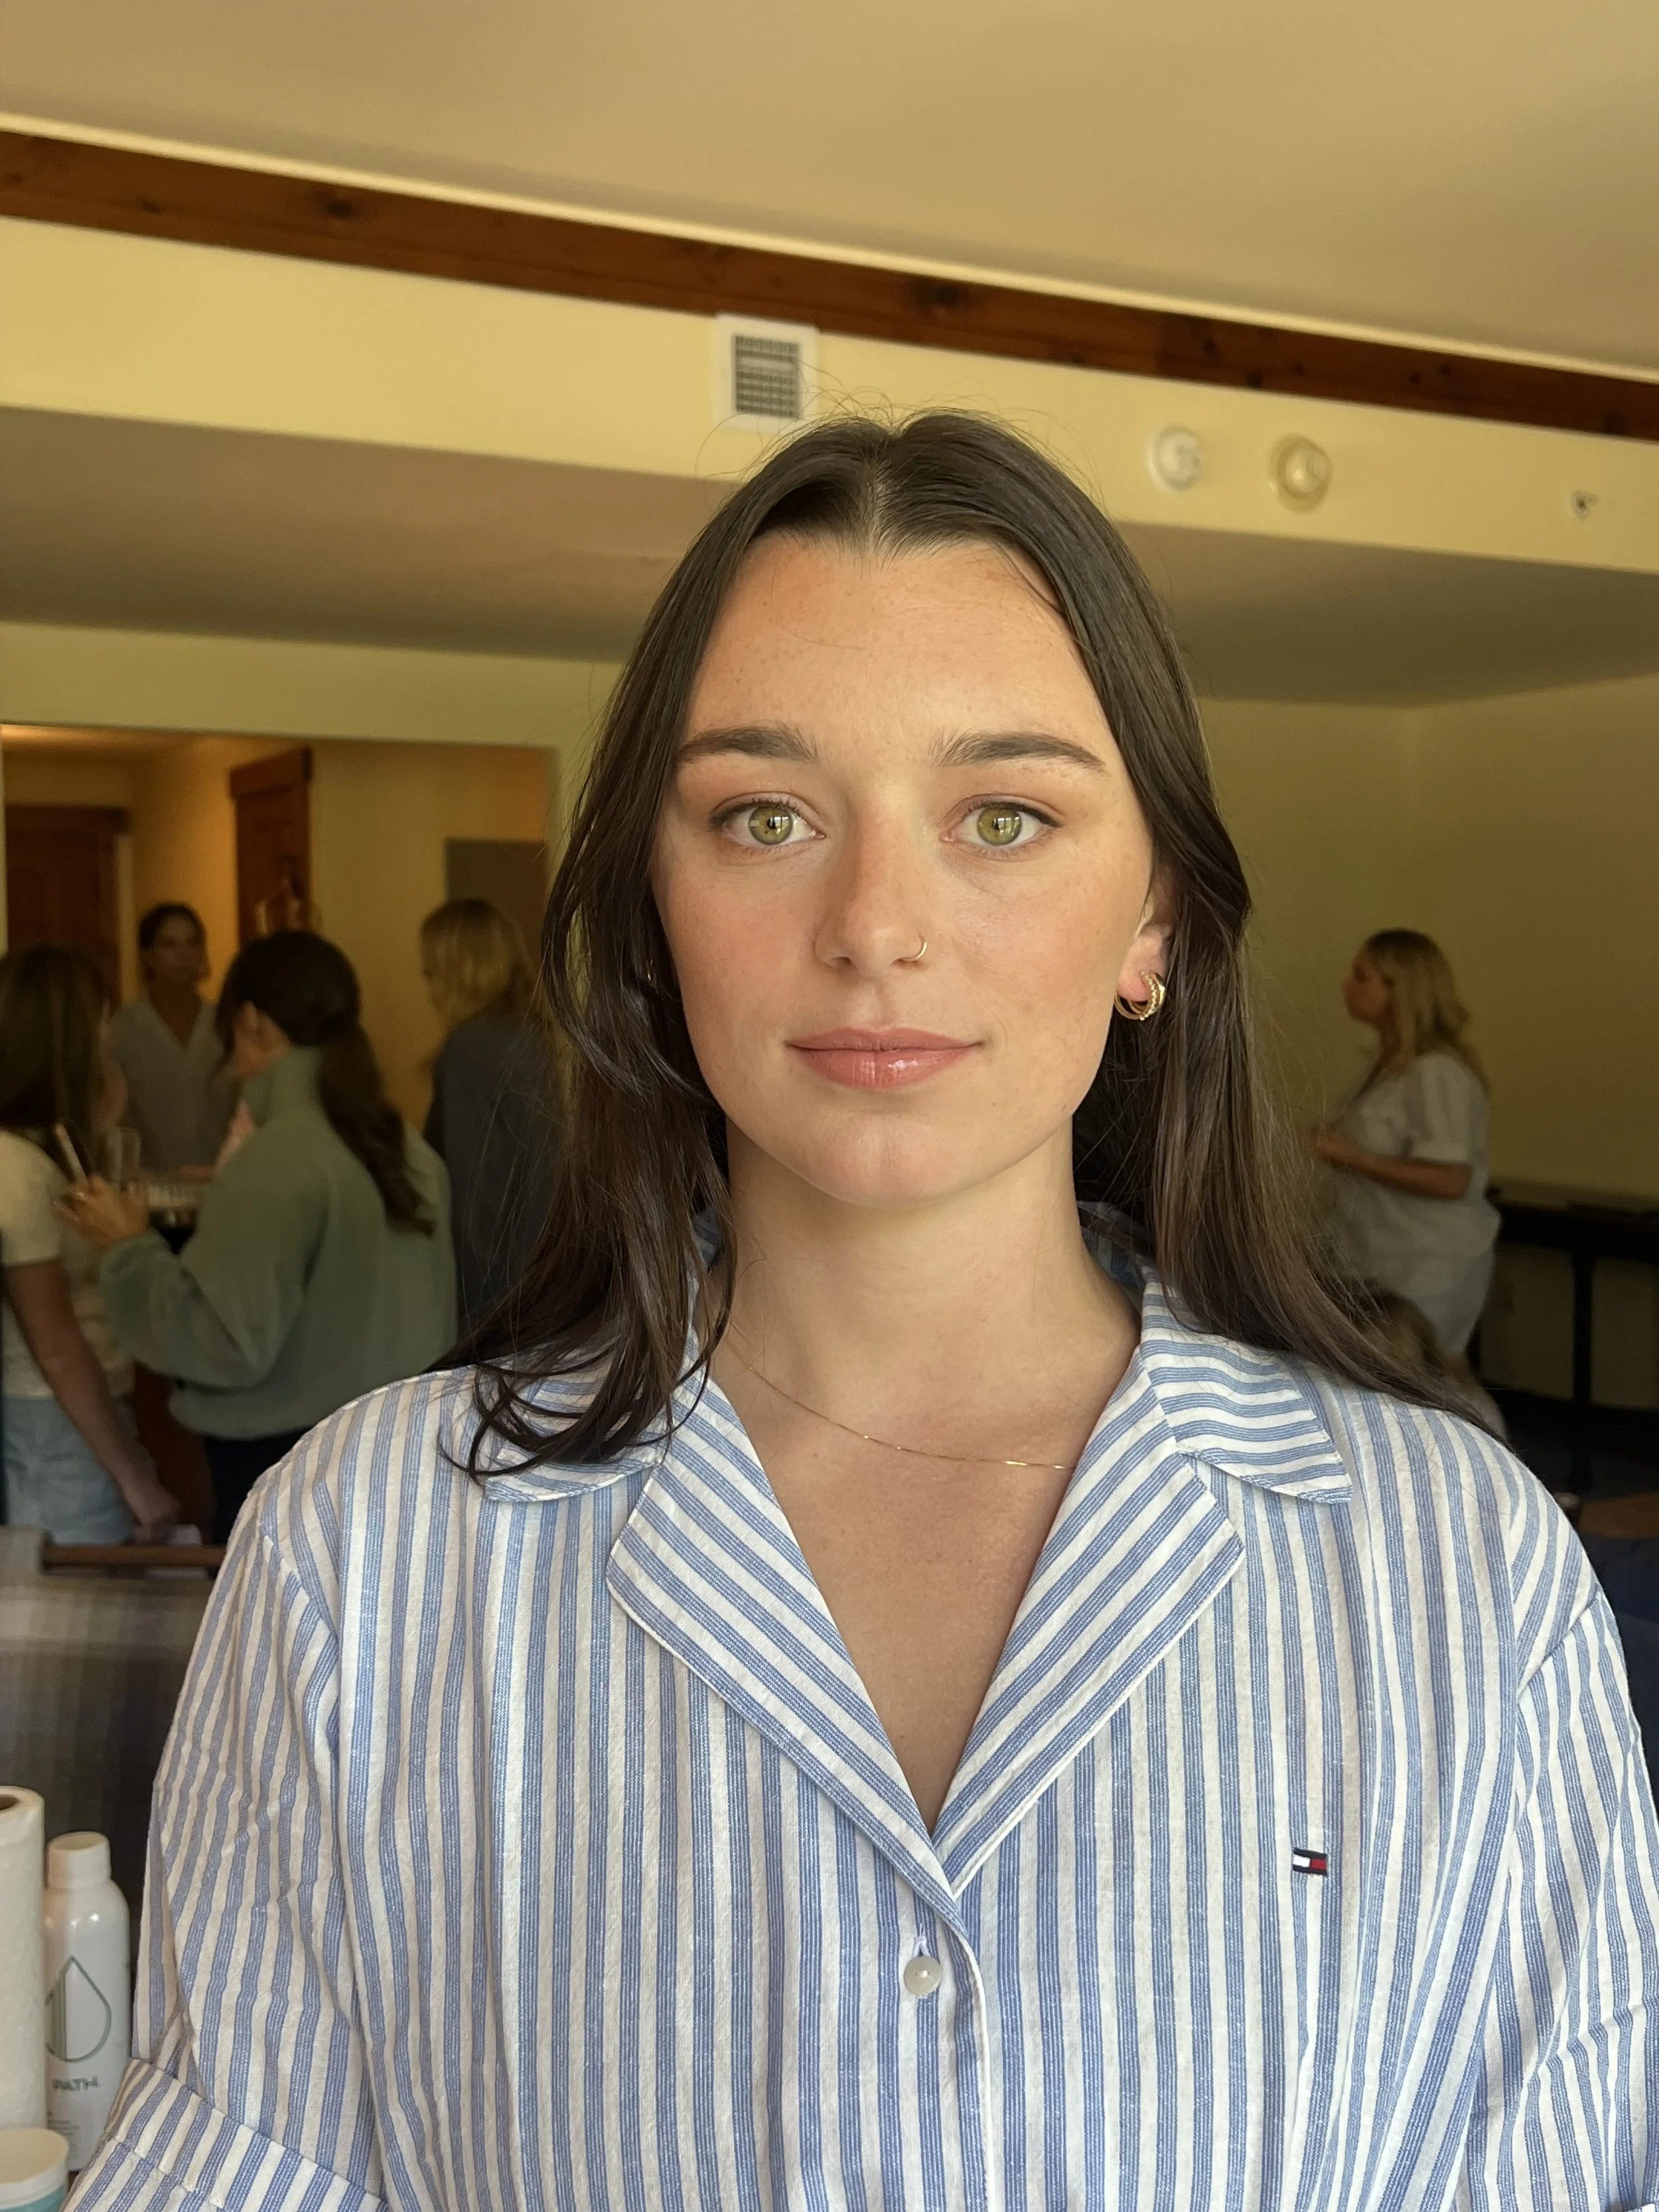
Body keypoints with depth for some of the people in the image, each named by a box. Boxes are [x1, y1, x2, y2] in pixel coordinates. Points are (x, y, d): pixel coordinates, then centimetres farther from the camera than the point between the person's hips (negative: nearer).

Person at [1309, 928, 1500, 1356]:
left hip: (1430, 1268, -9)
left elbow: (1449, 1180, -26)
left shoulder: (1435, 1072, -20)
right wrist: (1332, 1142, 6)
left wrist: (1348, 1156, -24)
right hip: (1388, 1261, 9)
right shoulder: (1390, 1061, 9)